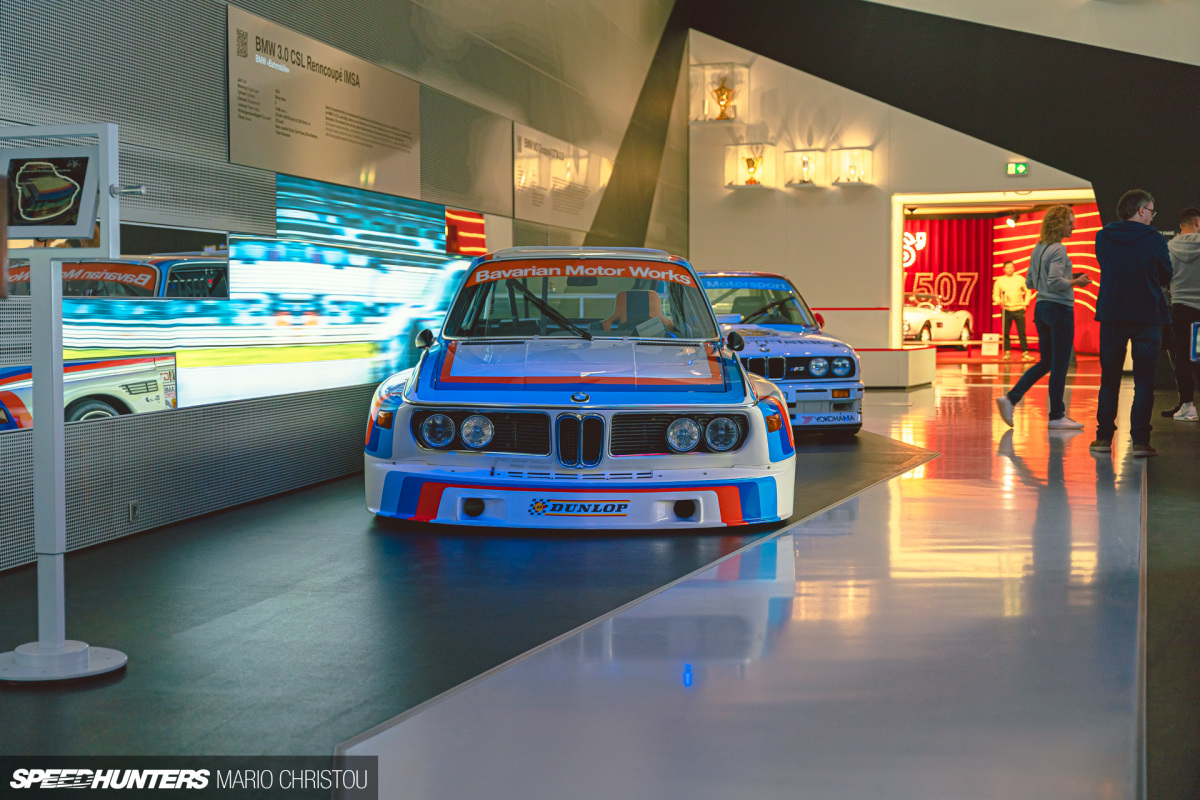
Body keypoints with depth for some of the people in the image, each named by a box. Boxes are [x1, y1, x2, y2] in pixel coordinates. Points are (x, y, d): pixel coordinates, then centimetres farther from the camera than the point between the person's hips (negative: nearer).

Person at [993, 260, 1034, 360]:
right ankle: (1007, 352, 8)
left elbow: (1027, 291, 17)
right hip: (1006, 310, 0)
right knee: (1005, 332, 0)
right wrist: (999, 301, -12)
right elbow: (995, 295, 7)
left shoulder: (1020, 279, 7)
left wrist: (1025, 303, 6)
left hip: (1019, 309, 0)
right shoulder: (1000, 281, 5)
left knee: (1022, 332, -4)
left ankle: (1025, 352, -3)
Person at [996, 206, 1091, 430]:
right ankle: (1056, 416, 7)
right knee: (1059, 365, 0)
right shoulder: (1058, 249, -14)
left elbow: (1030, 282, 16)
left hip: (1041, 308, 8)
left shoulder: (1038, 249, 12)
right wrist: (1076, 282, -9)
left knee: (1045, 362, 14)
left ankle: (1010, 398, 3)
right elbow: (1055, 281, -23)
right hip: (1060, 309, -8)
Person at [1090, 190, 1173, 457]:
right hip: (1147, 316, -2)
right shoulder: (1155, 240, -7)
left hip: (1111, 316, 3)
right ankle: (1140, 441, -3)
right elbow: (1166, 277, 4)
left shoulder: (1102, 238, 0)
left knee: (1109, 379, 11)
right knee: (1144, 380, 2)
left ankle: (1104, 437, 10)